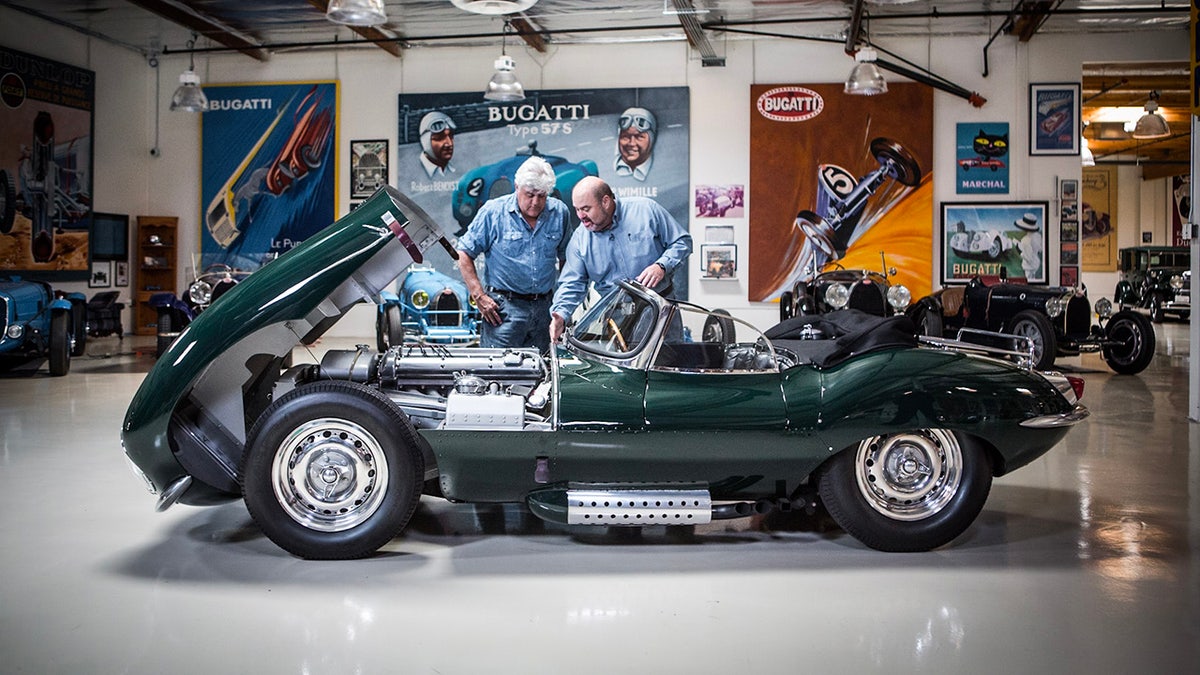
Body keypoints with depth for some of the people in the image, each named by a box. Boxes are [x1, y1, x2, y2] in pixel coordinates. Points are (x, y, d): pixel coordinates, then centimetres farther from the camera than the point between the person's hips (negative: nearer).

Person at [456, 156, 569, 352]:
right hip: (503, 308, -4)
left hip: (543, 307, 4)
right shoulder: (493, 212, -5)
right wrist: (479, 296, -9)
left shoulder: (560, 213, 5)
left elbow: (566, 258, 16)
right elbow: (465, 254, -2)